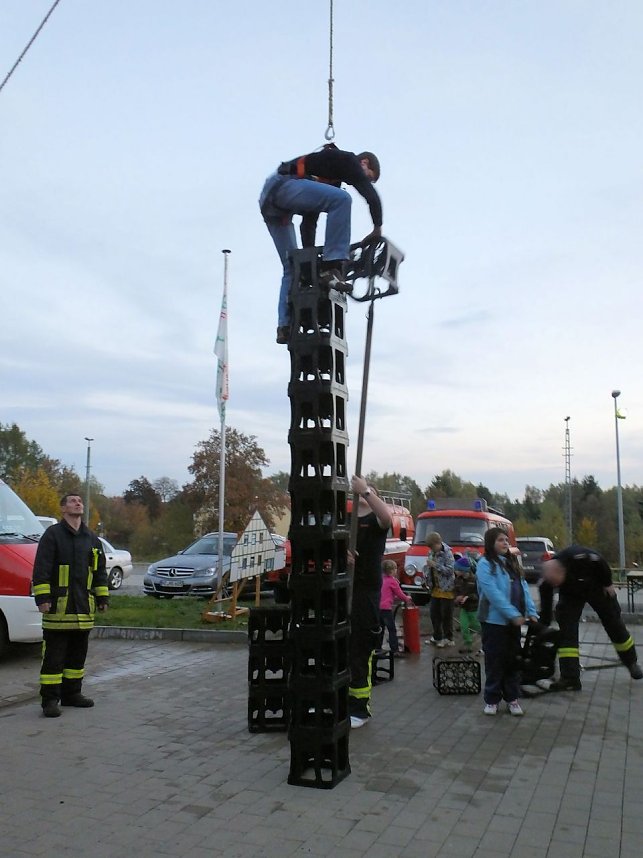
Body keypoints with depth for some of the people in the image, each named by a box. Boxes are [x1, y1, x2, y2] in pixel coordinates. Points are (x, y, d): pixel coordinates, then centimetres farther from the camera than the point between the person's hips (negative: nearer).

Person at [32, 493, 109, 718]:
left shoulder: (92, 539, 14)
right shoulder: (52, 534, -4)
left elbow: (100, 570, 19)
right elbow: (41, 568, -9)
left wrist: (103, 598, 15)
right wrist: (42, 597, -15)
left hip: (83, 607, 6)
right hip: (58, 606, -6)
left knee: (78, 653, 13)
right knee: (54, 655, -3)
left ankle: (72, 693, 24)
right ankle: (50, 700, 4)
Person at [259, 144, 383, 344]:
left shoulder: (330, 177, 32)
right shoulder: (348, 160, 8)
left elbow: (309, 219, 30)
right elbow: (371, 195, -7)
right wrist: (378, 228, 3)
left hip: (268, 201, 10)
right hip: (283, 185, -10)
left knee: (292, 267, 11)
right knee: (341, 198, -22)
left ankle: (285, 327, 7)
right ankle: (331, 268, -24)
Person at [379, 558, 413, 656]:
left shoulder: (382, 580, 15)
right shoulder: (393, 581, -7)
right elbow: (399, 593, 0)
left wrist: (404, 598, 23)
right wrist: (407, 599, 19)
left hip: (378, 607, 8)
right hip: (386, 608, -8)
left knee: (380, 630, 15)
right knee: (392, 630, -2)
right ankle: (395, 651, -1)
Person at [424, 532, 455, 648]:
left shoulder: (447, 553, -13)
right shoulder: (431, 553, 8)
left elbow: (450, 570, -19)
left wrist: (435, 565, -24)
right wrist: (427, 580, 5)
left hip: (446, 589, -7)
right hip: (435, 589, 7)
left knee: (446, 615, 0)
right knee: (434, 613, 11)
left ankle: (448, 638, 10)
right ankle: (437, 636, 24)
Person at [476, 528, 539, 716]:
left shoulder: (511, 563, 14)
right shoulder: (485, 564, -10)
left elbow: (523, 588, 7)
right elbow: (493, 593, -19)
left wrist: (531, 612, -5)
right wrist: (514, 614, -22)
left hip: (513, 621, 7)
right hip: (494, 620, -6)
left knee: (513, 660, 12)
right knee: (495, 660, 2)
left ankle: (512, 698, 23)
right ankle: (492, 699, 15)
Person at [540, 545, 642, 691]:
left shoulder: (579, 557, -44)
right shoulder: (548, 578, -30)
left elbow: (601, 562, -24)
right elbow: (545, 608, -19)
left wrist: (607, 583, -13)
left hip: (596, 586, -1)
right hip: (571, 594, 2)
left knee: (614, 623, 10)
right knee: (566, 629, -13)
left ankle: (631, 662, 36)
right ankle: (570, 678, -11)